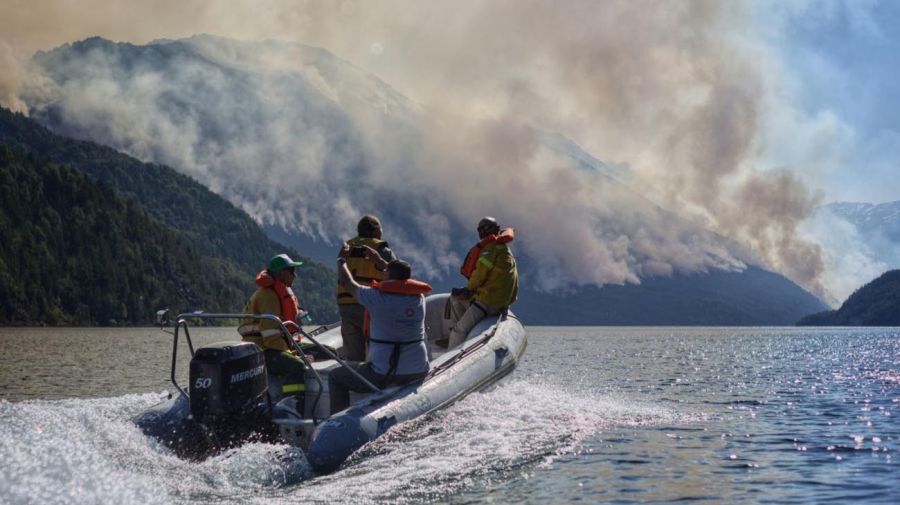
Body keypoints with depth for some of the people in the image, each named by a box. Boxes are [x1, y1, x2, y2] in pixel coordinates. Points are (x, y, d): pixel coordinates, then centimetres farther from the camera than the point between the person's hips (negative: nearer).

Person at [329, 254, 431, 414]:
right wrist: (380, 261, 35)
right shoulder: (419, 297, 0)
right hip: (418, 373, 5)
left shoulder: (377, 297, -14)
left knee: (335, 378, 16)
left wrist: (342, 259, 22)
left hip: (383, 376, -5)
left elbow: (347, 282, 3)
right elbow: (404, 280, 24)